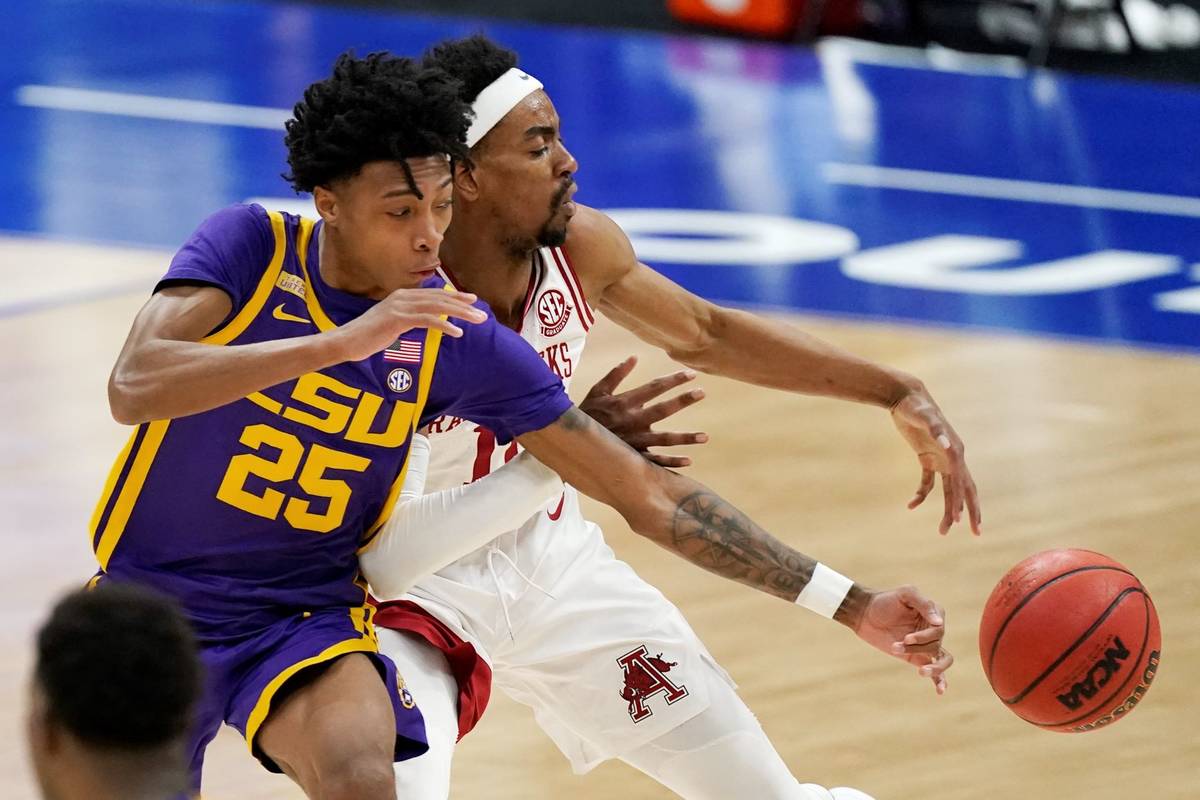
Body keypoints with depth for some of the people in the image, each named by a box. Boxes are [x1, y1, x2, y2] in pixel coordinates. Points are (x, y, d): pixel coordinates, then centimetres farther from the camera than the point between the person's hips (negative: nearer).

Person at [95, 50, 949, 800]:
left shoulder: (458, 341, -9)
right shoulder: (251, 247, -13)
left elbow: (653, 498, -5)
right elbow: (134, 387, -29)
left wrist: (850, 604, -10)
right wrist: (337, 343, -39)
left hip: (307, 617, 0)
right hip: (155, 597, 0)